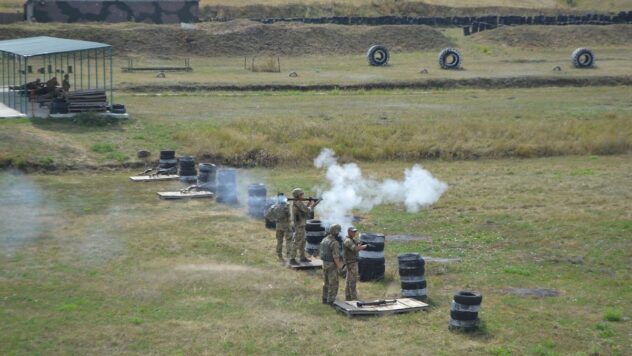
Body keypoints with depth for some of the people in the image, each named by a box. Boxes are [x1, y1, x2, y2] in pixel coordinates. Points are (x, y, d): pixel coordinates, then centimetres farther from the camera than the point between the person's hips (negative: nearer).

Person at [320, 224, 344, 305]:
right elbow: (336, 257, -24)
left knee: (326, 283, 17)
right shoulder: (334, 243, -23)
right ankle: (331, 301, 2)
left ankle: (325, 299, 23)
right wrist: (339, 268, -17)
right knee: (333, 284, 0)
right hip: (332, 265, -8)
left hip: (325, 264, 8)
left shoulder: (324, 240, 5)